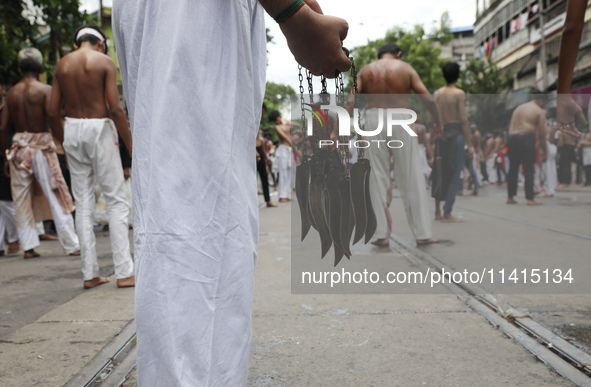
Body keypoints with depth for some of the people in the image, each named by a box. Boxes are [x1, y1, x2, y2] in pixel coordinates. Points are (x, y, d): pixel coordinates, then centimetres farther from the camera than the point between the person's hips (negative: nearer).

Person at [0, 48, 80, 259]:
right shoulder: (45, 90, -6)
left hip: (19, 146, 4)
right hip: (41, 145, -4)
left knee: (22, 199, 11)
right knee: (56, 197, 2)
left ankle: (28, 246, 13)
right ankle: (72, 245, 5)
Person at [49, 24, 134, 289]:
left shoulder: (62, 64, 9)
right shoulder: (104, 62, -4)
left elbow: (53, 112, 6)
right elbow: (116, 109, -13)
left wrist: (65, 144, 17)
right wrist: (131, 146, -9)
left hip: (72, 129, 5)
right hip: (99, 128, -5)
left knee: (83, 203, 8)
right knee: (116, 201, 0)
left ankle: (90, 274, 11)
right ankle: (124, 272, -2)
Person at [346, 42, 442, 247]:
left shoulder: (365, 70, 11)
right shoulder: (406, 68, 6)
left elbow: (350, 101, -1)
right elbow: (428, 98, -1)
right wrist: (437, 123, 11)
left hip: (374, 119, 1)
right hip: (400, 120, -1)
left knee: (378, 178, 5)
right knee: (411, 180, 4)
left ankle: (381, 235, 4)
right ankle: (422, 234, 7)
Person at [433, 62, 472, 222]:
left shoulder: (437, 94, 8)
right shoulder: (459, 93, -6)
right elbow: (463, 119, -10)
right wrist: (469, 144, -7)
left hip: (441, 133, 5)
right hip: (456, 133, -5)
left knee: (441, 172, 15)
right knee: (454, 173, 1)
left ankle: (437, 211, 19)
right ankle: (447, 213, 1)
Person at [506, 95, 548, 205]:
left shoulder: (519, 108, 25)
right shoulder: (539, 111, 5)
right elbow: (541, 133, 2)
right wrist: (544, 152, 6)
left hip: (511, 138, 6)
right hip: (526, 137, -6)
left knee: (512, 169, 10)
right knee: (529, 169, -4)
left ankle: (510, 197, 12)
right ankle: (530, 199, -7)